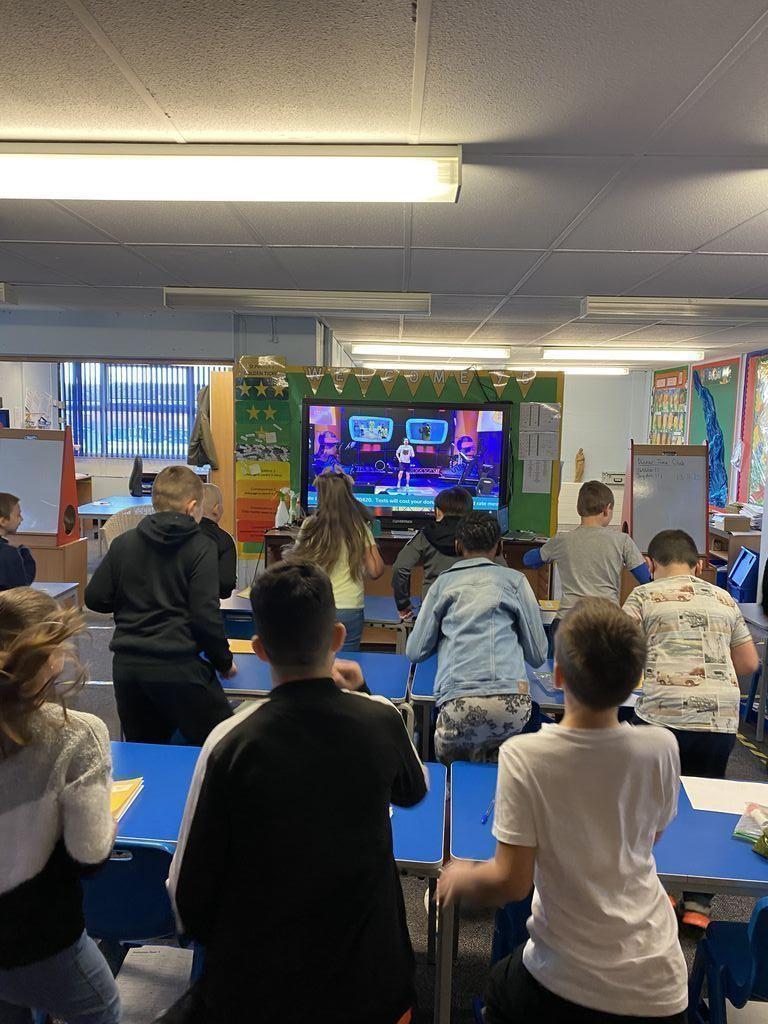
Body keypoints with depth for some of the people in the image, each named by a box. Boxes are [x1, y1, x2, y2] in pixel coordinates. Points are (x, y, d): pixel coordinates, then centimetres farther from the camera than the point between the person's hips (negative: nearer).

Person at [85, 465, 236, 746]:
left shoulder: (123, 543, 5)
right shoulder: (200, 547, -7)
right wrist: (224, 663, 2)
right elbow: (206, 615, -12)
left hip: (126, 667, 5)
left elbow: (95, 598, 8)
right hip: (178, 668, -5)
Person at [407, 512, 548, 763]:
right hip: (511, 701, 0)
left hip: (457, 703, 1)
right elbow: (538, 656, 14)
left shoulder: (443, 582, 15)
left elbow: (415, 652, 16)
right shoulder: (514, 579, 12)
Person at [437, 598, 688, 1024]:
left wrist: (460, 881, 1)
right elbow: (648, 840, 5)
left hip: (568, 986, -2)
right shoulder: (662, 748, -13)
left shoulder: (522, 757, -23)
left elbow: (511, 882, -18)